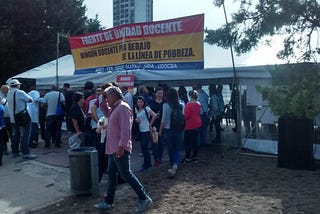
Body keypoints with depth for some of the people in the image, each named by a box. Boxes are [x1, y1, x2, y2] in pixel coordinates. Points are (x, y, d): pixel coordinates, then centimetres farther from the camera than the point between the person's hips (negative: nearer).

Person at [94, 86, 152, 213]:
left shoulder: (123, 108, -16)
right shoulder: (115, 108, 14)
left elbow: (125, 129, -23)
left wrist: (121, 146, -27)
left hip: (120, 149, -10)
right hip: (113, 149, 10)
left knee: (126, 174, -4)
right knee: (111, 174, 14)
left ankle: (144, 199, 8)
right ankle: (108, 202, 23)